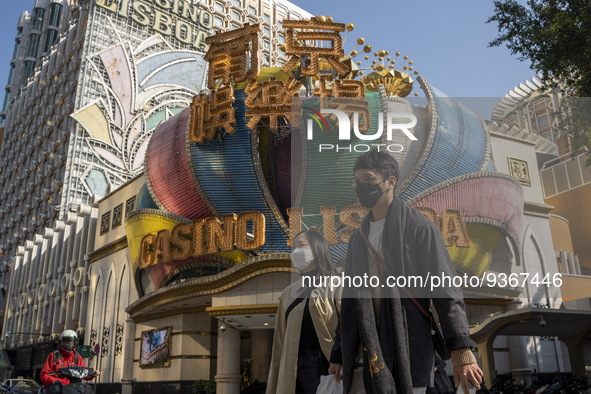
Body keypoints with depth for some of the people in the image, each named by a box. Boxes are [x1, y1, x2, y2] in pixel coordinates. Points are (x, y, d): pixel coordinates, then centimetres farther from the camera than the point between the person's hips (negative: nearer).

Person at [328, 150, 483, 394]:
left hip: (406, 354, -5)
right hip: (363, 358, 6)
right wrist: (339, 354, 17)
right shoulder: (358, 238, 16)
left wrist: (462, 349, -17)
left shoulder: (418, 227, -2)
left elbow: (446, 291, -8)